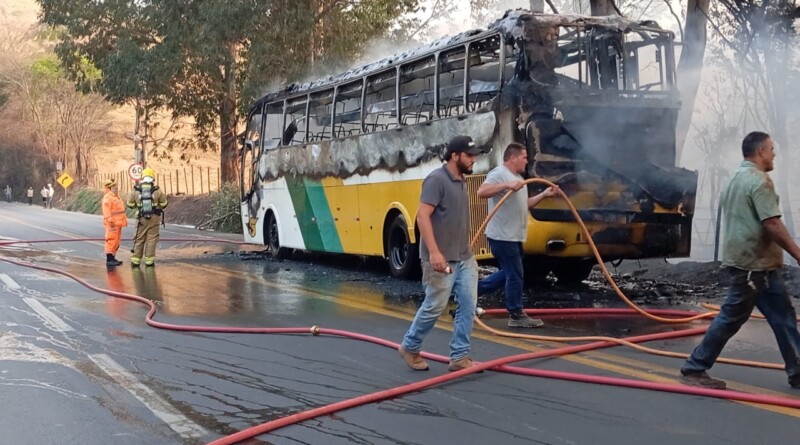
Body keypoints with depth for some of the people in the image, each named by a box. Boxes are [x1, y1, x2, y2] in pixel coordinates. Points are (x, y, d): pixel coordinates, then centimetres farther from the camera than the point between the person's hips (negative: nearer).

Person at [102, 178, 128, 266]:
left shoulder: (116, 196, 20)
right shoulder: (107, 197, -12)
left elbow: (121, 209, 25)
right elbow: (106, 209, -23)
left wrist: (124, 219, 24)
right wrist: (109, 220, -31)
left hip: (118, 223, 10)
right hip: (112, 223, -10)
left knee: (116, 241, 14)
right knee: (111, 240, -11)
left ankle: (113, 258, 22)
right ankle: (109, 260, -10)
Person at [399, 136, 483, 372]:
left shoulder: (461, 182, 13)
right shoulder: (437, 179, -14)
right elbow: (423, 216, -21)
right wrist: (434, 252, -28)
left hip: (465, 258, 8)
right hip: (442, 259, -8)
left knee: (468, 306, 3)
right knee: (434, 307, 1)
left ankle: (459, 357, 10)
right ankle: (410, 347, 21)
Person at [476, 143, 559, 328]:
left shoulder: (517, 178, 19)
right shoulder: (499, 173, -14)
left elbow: (525, 204, 23)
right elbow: (481, 192, -30)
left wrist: (544, 194, 13)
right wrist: (507, 185, -37)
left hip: (514, 236, 10)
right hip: (503, 236, -10)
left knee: (508, 273, 18)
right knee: (515, 276, -2)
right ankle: (516, 315, 8)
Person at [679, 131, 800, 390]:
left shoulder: (737, 178, 17)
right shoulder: (759, 180, -15)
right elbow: (772, 225, -23)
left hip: (757, 263, 10)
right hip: (753, 263, -10)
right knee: (731, 318, -3)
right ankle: (694, 370, 3)